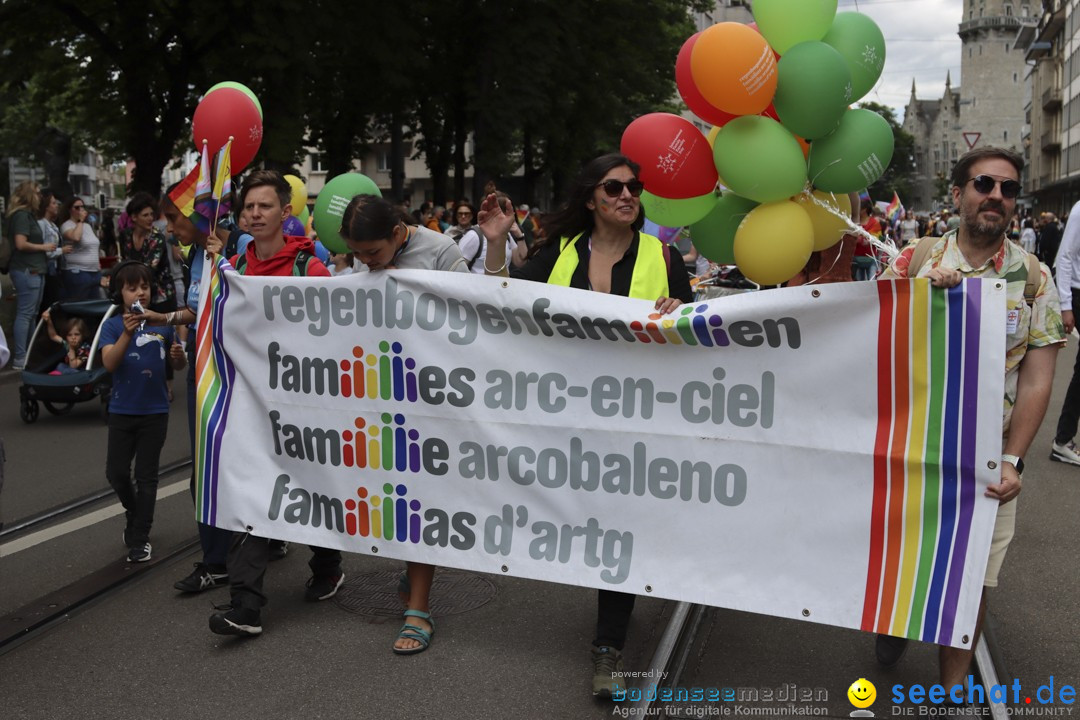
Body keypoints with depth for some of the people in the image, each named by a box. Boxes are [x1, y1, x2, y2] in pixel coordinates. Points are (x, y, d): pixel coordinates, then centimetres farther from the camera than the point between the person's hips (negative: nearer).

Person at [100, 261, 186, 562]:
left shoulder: (163, 324, 0)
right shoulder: (113, 325, -5)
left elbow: (178, 366, 11)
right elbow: (109, 363, -20)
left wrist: (179, 356, -13)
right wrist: (127, 334, -34)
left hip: (155, 412, 0)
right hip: (122, 411, 0)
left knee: (146, 476, 5)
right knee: (116, 473, 5)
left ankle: (139, 539, 15)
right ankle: (135, 513, 35)